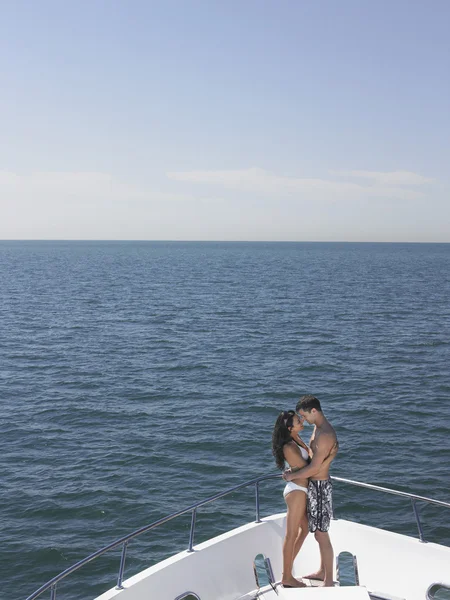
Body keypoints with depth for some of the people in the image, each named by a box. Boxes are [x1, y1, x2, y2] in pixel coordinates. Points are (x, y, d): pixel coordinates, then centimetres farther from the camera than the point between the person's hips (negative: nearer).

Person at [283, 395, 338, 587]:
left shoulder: (325, 434, -23)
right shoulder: (318, 428, 9)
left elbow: (314, 467, -23)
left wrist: (292, 476, -11)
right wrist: (295, 470, 3)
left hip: (319, 487, -10)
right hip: (315, 485, 10)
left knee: (321, 535, -1)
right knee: (319, 532, 21)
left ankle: (328, 581, 10)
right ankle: (322, 571, 35)